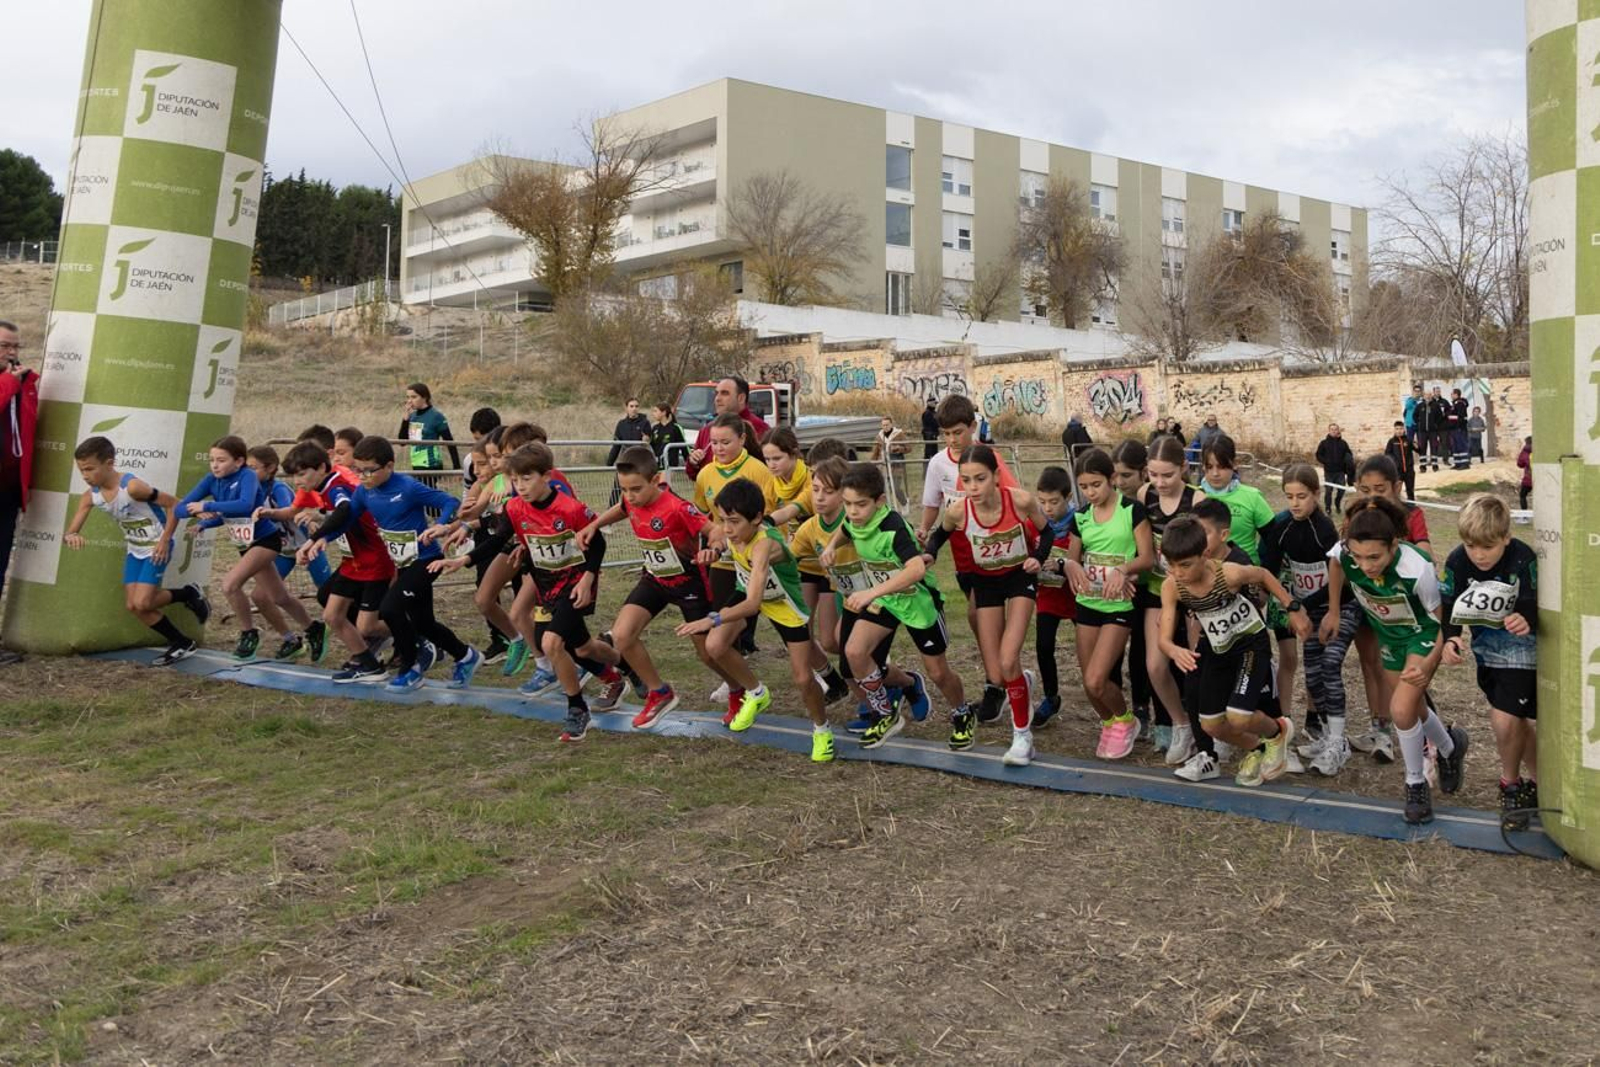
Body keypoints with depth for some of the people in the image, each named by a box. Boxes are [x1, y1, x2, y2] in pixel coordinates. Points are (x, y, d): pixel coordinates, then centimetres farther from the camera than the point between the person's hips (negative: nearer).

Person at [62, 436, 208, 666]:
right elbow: (70, 532, -8)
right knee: (132, 606, 3)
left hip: (156, 548, -8)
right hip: (135, 550, 8)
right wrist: (71, 537, -34)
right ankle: (182, 644, 15)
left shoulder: (132, 487, -28)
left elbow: (173, 504, -21)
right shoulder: (91, 496, -8)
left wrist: (165, 540, -22)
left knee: (142, 603, -17)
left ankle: (189, 595, 9)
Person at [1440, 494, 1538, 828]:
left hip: (1520, 648, -4)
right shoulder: (1457, 561, -15)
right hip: (1487, 649, 4)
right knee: (1516, 721, 14)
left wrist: (1528, 621, -44)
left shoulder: (1523, 560, -26)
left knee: (1505, 719, -14)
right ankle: (1539, 782, 35)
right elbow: (1449, 607, -9)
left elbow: (1538, 607, -22)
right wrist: (1450, 639, -26)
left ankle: (1511, 785, 12)